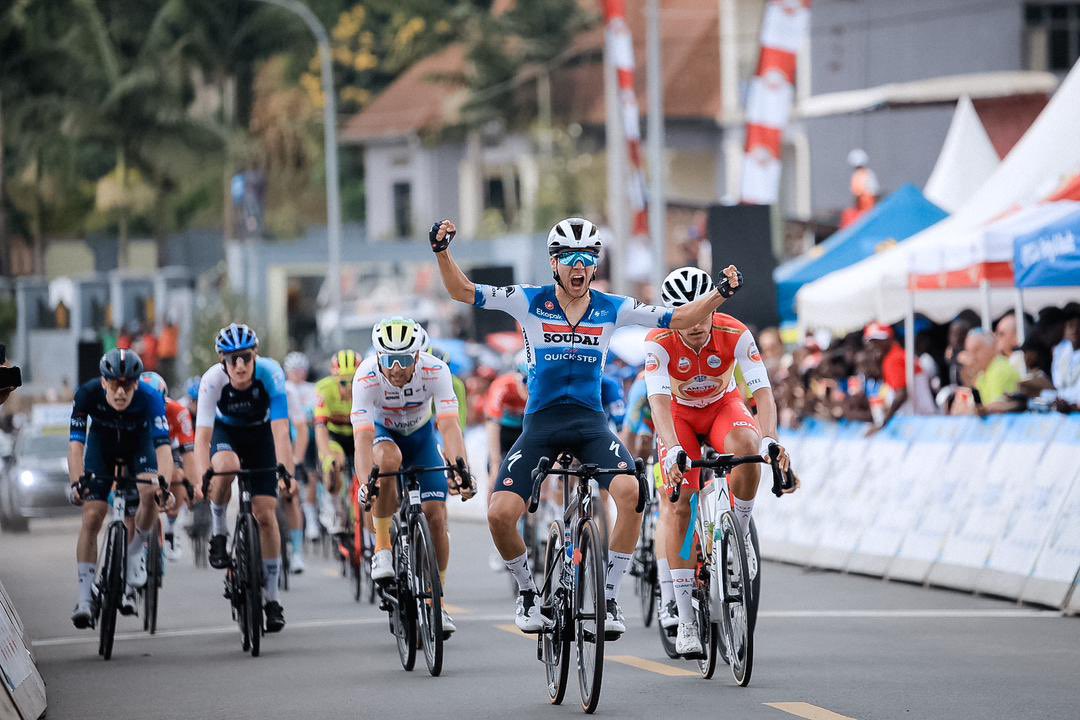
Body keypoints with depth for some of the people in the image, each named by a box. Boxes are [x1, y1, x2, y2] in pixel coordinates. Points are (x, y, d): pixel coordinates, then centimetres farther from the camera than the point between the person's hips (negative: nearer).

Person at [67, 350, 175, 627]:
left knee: (149, 493, -29)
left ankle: (136, 552, -1)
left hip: (139, 445, 0)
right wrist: (76, 483, -49)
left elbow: (162, 445, -43)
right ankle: (84, 598, -8)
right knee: (92, 517, -12)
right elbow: (76, 443, -35)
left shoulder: (150, 398, -35)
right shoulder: (88, 394, -32)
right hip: (102, 445, 1)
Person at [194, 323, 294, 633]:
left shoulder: (269, 373, -32)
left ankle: (271, 598, 3)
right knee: (226, 466, -37)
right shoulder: (213, 380, -30)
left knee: (266, 513, -8)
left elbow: (280, 429, -37)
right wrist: (202, 477, -48)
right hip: (226, 431, 0)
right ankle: (218, 534, -11)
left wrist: (285, 470, -50)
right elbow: (202, 435, -34)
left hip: (261, 433, 0)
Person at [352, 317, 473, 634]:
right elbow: (362, 436, -40)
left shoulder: (435, 371, -32)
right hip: (383, 433, -1)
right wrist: (365, 482, -56)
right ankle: (382, 547, -22)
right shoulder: (367, 377, -34)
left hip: (421, 434, 1)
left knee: (436, 516, -10)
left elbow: (450, 426, -39)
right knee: (388, 459, -38)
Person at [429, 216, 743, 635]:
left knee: (630, 492, -28)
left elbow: (677, 320, 3)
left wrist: (720, 296, -12)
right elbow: (463, 292, -6)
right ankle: (528, 591, 12)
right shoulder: (530, 302, -1)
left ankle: (608, 598, -13)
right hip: (540, 423, 0)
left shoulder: (611, 309, 4)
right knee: (500, 514, -18)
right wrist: (442, 251, -22)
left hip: (590, 423, 0)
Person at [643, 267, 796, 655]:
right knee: (677, 505, -15)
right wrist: (673, 450, -56)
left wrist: (769, 439, -50)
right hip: (679, 413, 0)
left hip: (723, 405, 0)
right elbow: (659, 401, -39)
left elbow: (763, 392, -33)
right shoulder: (659, 343, -29)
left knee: (746, 445, -36)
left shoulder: (735, 335, -27)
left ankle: (739, 534, -10)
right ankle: (686, 621, -13)